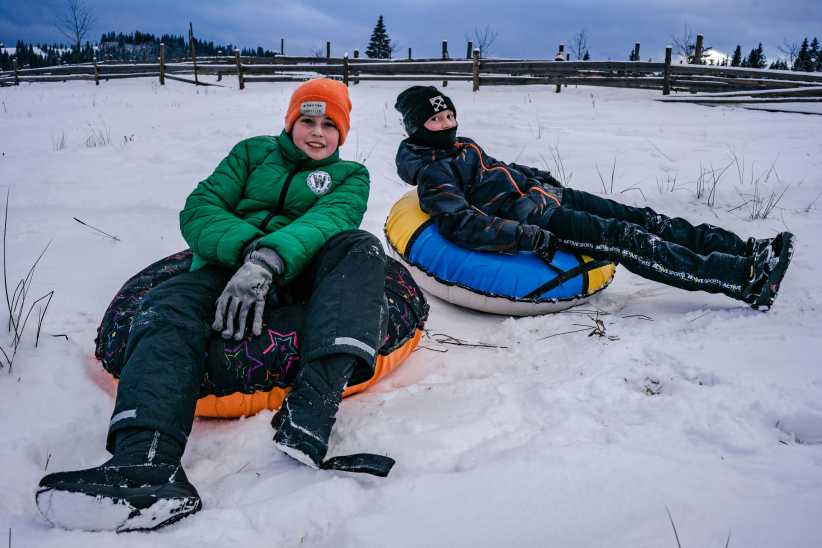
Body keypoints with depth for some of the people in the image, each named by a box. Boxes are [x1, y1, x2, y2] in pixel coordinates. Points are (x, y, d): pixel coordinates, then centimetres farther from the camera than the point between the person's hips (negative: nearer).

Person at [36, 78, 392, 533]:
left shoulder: (350, 176, 17)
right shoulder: (254, 152, 21)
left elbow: (330, 219, -7)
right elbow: (199, 210, 7)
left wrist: (267, 261, -28)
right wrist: (247, 247, -17)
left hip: (299, 274, -1)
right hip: (228, 265, 1)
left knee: (361, 248, -29)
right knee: (169, 307, -29)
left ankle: (308, 417, -46)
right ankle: (146, 462, -54)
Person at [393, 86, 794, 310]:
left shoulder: (459, 146, 18)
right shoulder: (430, 172, -11)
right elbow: (461, 224, -23)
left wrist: (543, 179, 27)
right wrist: (527, 237, -28)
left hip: (547, 195, 10)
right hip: (533, 220, -10)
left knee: (642, 219, -1)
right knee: (627, 239, -19)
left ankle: (746, 249, 2)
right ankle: (747, 279, -18)